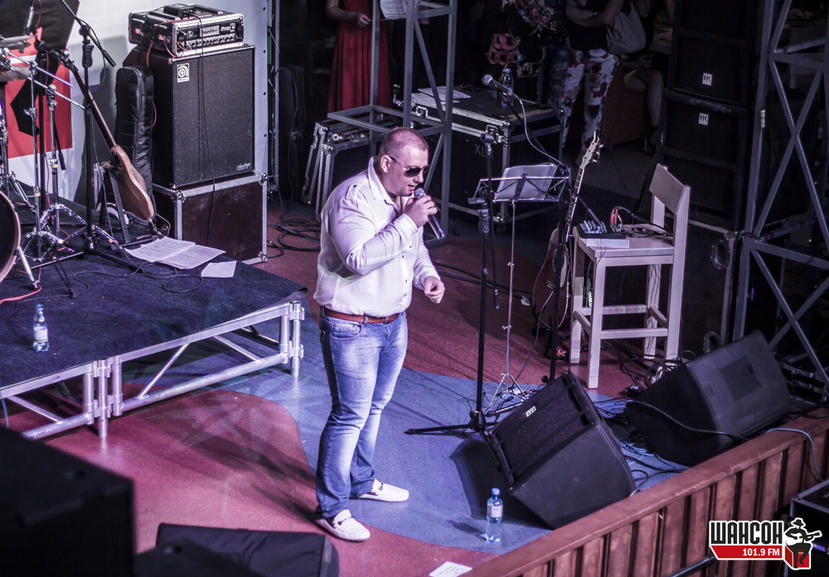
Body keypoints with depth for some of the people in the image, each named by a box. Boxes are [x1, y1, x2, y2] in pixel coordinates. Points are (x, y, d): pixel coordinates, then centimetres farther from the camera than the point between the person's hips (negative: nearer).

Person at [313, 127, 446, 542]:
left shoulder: (406, 196, 5)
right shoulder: (353, 198, -23)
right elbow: (359, 258, -34)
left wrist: (426, 275, 0)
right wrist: (408, 223, -33)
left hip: (393, 321, 9)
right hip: (351, 327, -9)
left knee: (374, 406, 21)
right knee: (350, 415, -5)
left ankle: (361, 481, 39)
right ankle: (332, 509, 4)